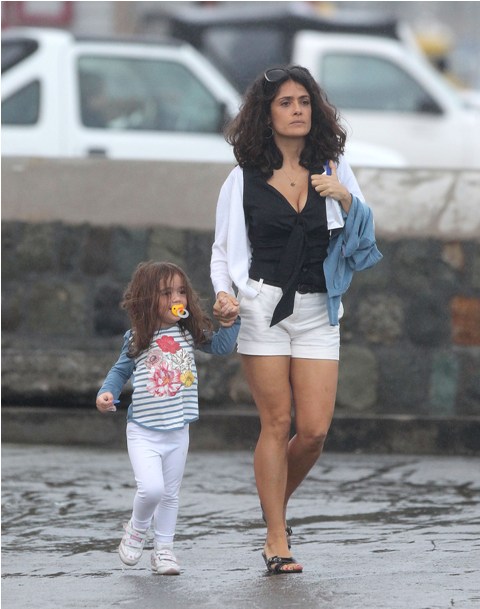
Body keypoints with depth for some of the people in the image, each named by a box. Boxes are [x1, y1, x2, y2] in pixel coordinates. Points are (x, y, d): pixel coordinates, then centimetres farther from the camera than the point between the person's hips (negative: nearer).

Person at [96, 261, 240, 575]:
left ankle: (164, 549, 25)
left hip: (178, 431, 3)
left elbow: (221, 346, 4)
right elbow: (121, 371, 8)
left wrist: (229, 322, -9)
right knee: (151, 488, -18)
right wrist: (107, 392, -7)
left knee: (170, 493, 11)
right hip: (143, 431, -3)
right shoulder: (137, 340, -5)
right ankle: (137, 531, 11)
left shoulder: (189, 333, 1)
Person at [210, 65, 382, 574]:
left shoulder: (332, 170, 8)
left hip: (318, 312, 2)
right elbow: (224, 249, 7)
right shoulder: (244, 179, 2)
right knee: (277, 425, -3)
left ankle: (276, 503, 25)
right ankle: (276, 541, 5)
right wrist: (224, 293, -11)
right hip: (264, 307, -2)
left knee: (314, 430, -4)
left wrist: (346, 200, -9)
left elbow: (364, 235, 11)